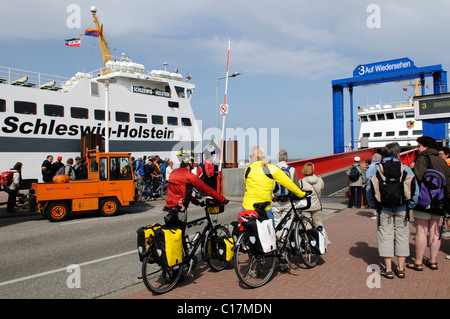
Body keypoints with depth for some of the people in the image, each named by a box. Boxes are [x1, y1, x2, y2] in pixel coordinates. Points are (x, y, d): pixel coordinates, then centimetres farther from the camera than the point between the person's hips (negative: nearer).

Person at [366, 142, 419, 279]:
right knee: (402, 235, 11)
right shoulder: (405, 168, 1)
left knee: (385, 236, 5)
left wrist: (374, 205, 6)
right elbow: (415, 189, -1)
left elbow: (369, 189, -2)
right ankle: (401, 268, 17)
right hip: (402, 209, 1)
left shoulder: (376, 169, 0)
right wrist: (410, 205, 7)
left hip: (384, 209, -1)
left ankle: (388, 269, 8)